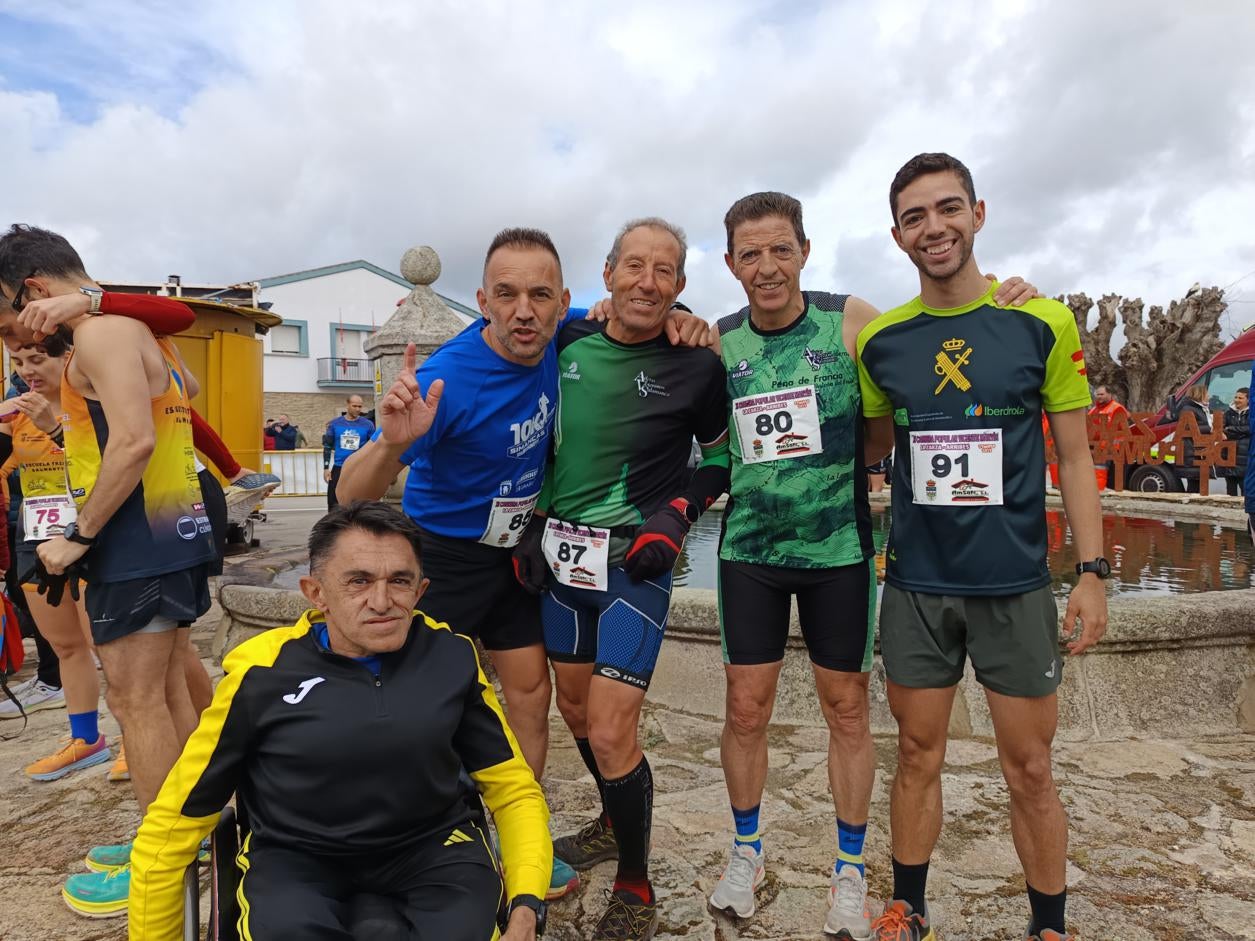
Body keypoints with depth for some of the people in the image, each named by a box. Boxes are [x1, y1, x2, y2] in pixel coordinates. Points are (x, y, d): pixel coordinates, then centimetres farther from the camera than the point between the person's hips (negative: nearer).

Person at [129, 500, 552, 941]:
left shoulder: (451, 656, -6)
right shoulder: (261, 672, -12)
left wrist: (526, 903, -11)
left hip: (430, 847, 1)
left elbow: (514, 788, 4)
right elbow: (170, 826, 1)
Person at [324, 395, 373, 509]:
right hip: (338, 468, 1)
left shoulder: (367, 424, -3)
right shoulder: (334, 423, 1)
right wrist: (326, 468, 0)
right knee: (333, 501, 5)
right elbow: (327, 446, 6)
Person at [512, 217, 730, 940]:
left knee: (612, 732, -8)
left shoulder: (696, 365, -9)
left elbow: (722, 457, 3)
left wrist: (676, 514, -12)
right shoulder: (569, 345, 1)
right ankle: (615, 821, 46)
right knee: (576, 708, 19)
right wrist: (536, 525, 7)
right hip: (562, 554, 5)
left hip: (635, 563, -5)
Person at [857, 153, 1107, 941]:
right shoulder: (880, 341, 1)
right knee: (919, 755, 13)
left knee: (1030, 768, 10)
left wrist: (1093, 571, -6)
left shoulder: (1044, 324, -4)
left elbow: (1074, 456, -1)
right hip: (917, 586, 2)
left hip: (1016, 586, -1)